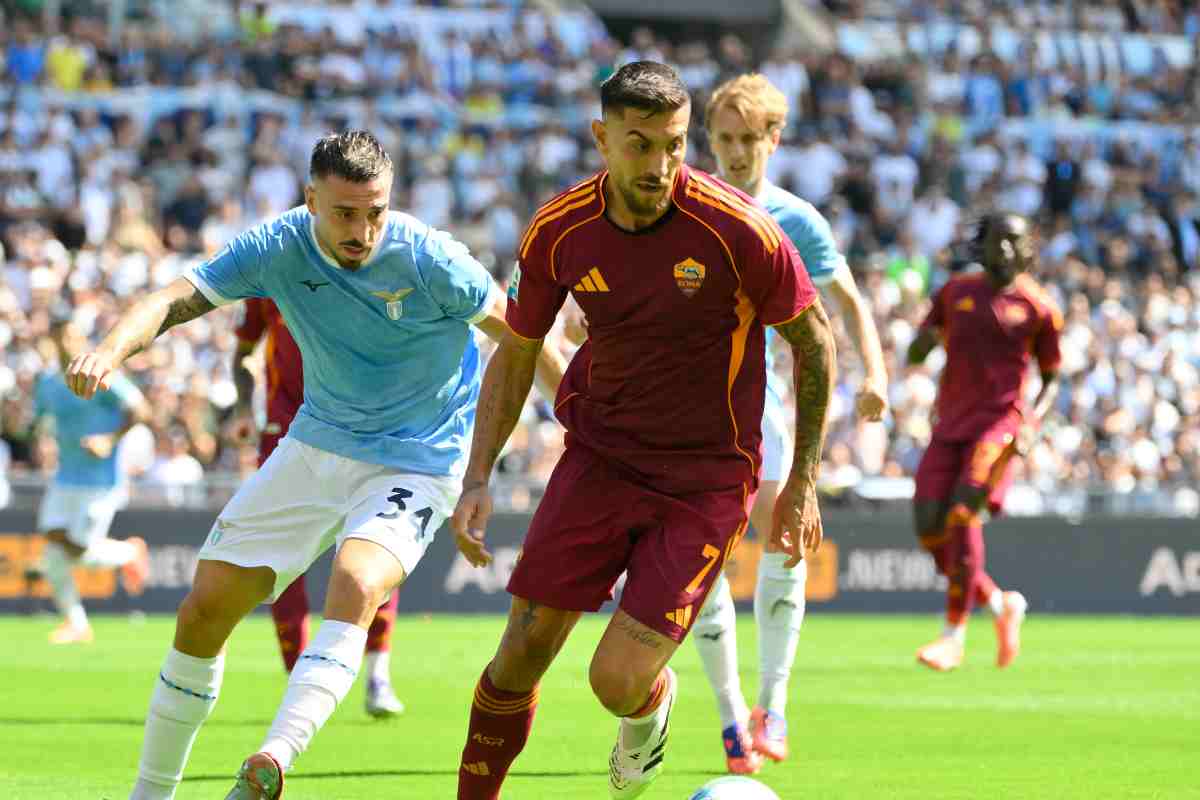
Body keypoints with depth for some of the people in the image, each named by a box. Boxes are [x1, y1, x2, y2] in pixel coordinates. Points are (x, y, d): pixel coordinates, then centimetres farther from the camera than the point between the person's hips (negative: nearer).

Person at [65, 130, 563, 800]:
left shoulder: (430, 260, -19)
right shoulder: (280, 247, -11)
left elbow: (513, 327, -5)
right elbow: (177, 299, -18)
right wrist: (112, 350, -38)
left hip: (415, 463, -4)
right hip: (315, 448, 4)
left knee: (356, 589, -34)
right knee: (204, 612, 1)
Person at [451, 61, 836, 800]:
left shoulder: (739, 231, -19)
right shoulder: (560, 233, -8)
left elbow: (813, 341, -5)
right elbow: (515, 357, 7)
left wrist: (803, 483, -3)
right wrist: (478, 479, -3)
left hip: (706, 481, -3)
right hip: (599, 455, 3)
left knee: (618, 681, -11)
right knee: (522, 654, -4)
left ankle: (652, 704, 27)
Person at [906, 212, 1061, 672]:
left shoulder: (1038, 308, 3)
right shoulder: (955, 293, 12)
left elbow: (1051, 379, 9)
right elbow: (913, 356, 14)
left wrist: (1033, 422, -10)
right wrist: (926, 339, -11)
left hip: (999, 422, -5)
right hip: (951, 423, 5)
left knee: (964, 513, -21)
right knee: (930, 530, -4)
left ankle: (954, 636, -17)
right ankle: (1001, 605, 19)